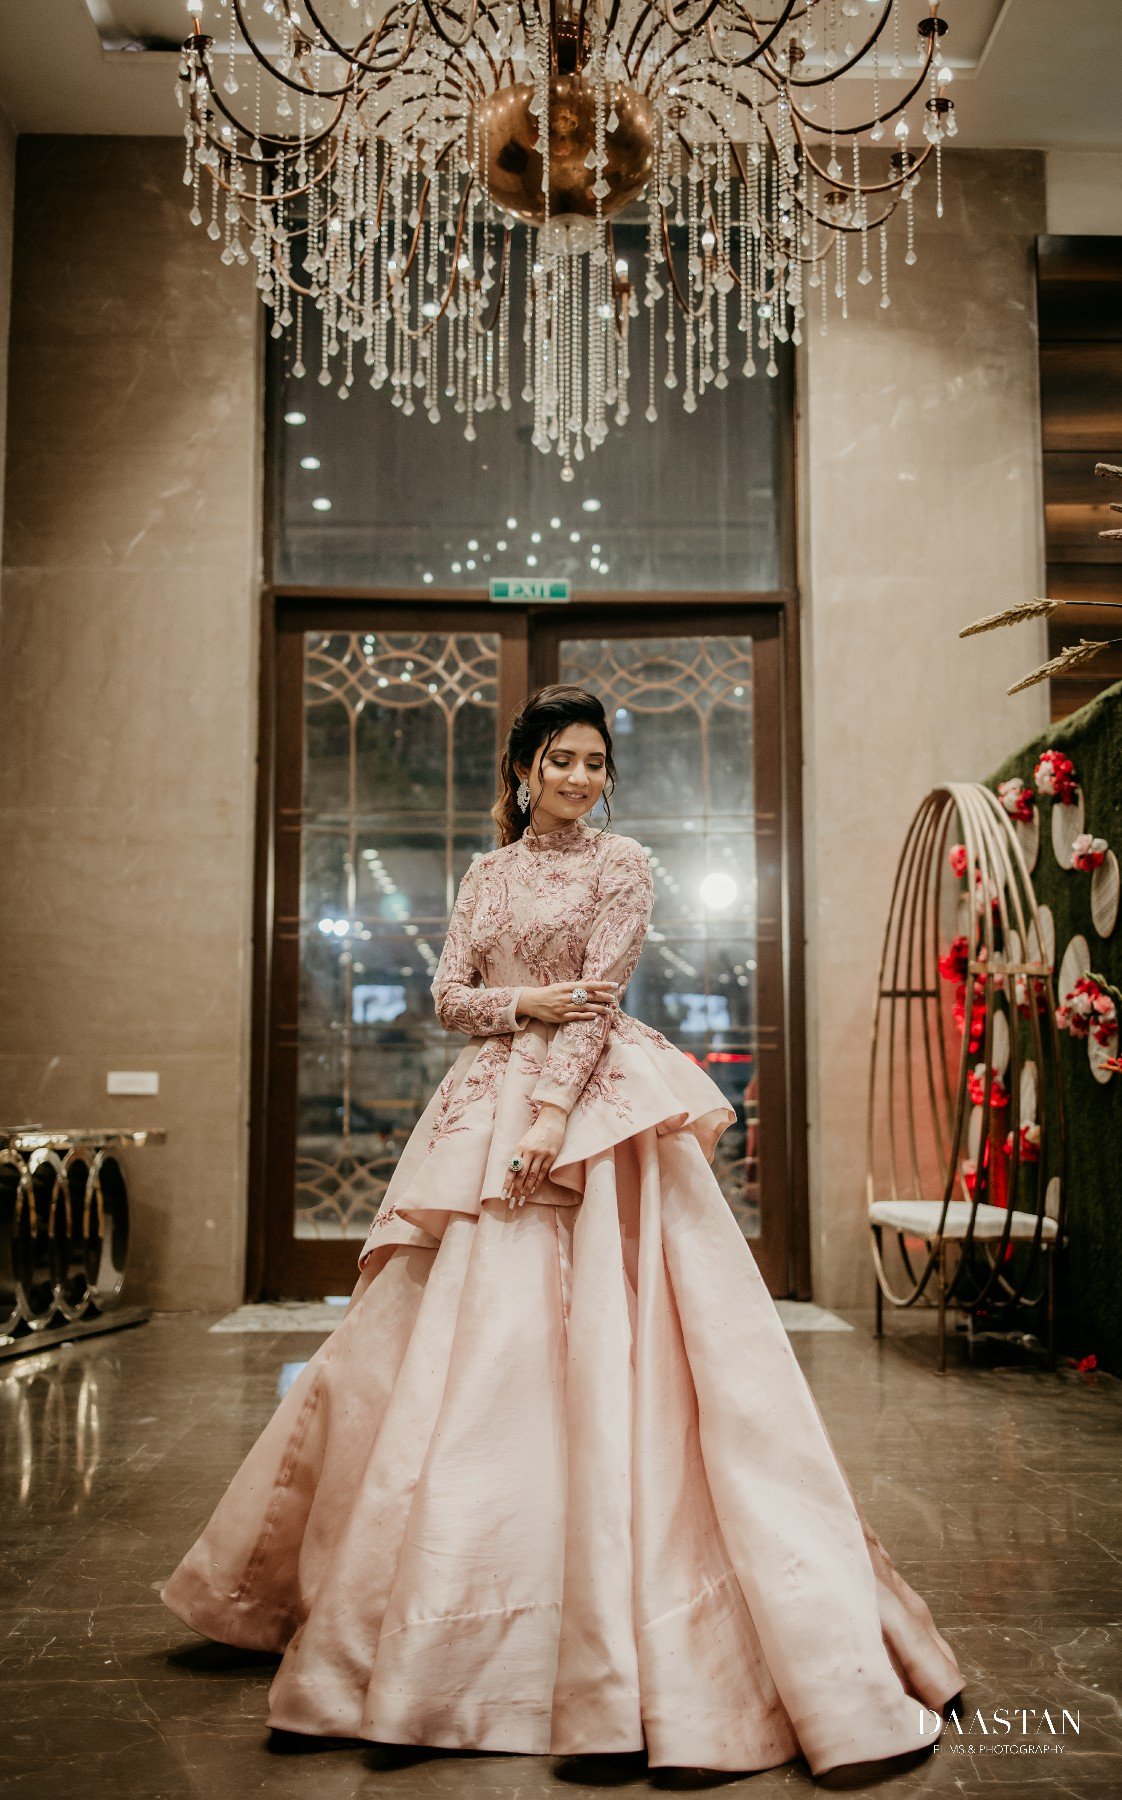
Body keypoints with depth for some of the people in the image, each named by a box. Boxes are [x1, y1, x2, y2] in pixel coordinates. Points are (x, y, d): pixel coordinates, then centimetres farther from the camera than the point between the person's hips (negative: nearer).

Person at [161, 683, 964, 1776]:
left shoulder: (619, 863, 2)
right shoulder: (488, 874, 16)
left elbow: (600, 996, -8)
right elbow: (448, 997, 9)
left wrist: (554, 1111, -19)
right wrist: (525, 1002, -10)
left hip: (587, 1105, -5)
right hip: (487, 1108, 5)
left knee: (591, 1343, -10)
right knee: (460, 1339, 7)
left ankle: (609, 1629, -1)